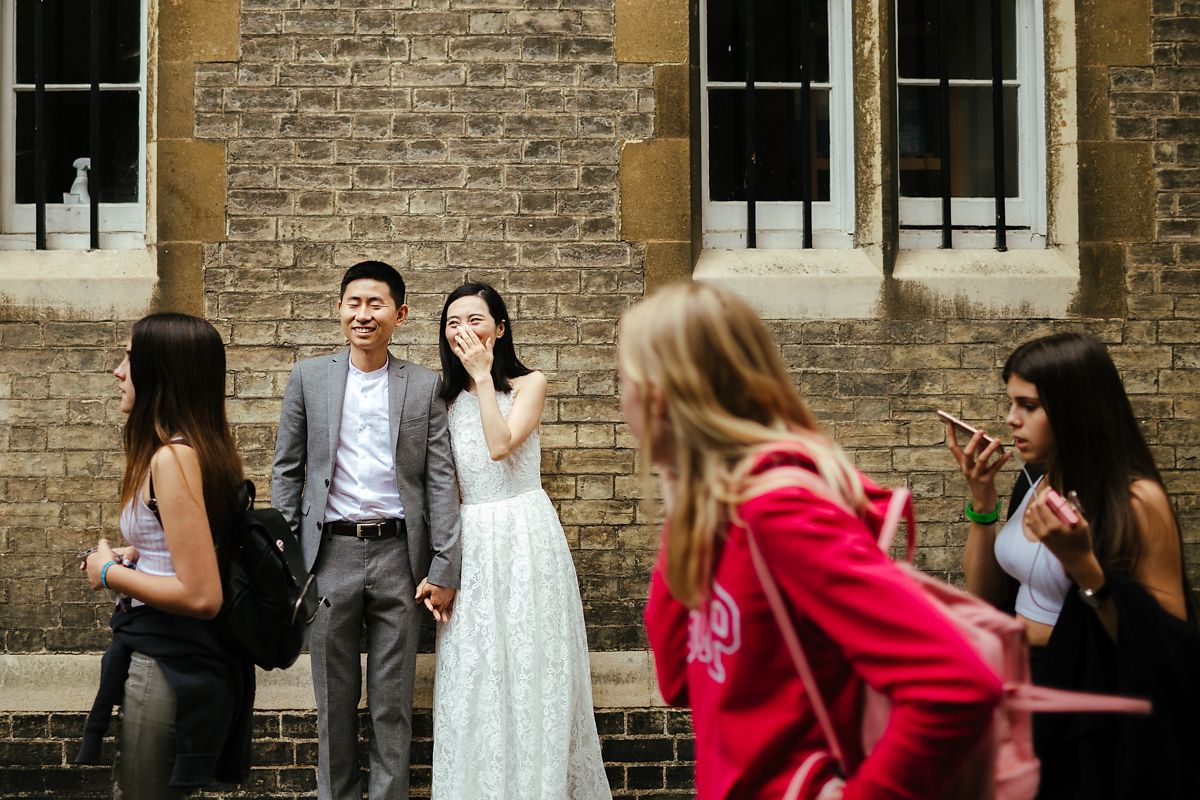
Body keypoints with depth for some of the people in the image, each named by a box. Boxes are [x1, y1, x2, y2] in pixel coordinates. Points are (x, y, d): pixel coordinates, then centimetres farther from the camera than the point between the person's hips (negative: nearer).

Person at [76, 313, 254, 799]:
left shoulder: (171, 458, -20)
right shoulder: (206, 448, 8)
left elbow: (201, 595, -25)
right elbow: (203, 557, 19)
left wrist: (110, 573, -12)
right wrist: (136, 559, 10)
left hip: (167, 667, -9)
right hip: (194, 661, 9)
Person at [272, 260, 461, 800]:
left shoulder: (425, 386, 4)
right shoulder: (309, 377, 6)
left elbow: (441, 480, 1)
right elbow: (286, 471, 7)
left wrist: (444, 568, -4)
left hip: (399, 556, 0)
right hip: (330, 554, 1)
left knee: (393, 703, 5)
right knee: (334, 699, 8)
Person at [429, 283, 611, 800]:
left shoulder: (528, 384, 0)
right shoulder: (447, 399, 11)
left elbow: (500, 445, -17)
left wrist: (483, 376, -12)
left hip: (524, 536, -4)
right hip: (470, 540, 4)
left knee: (528, 668, -1)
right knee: (472, 675, 4)